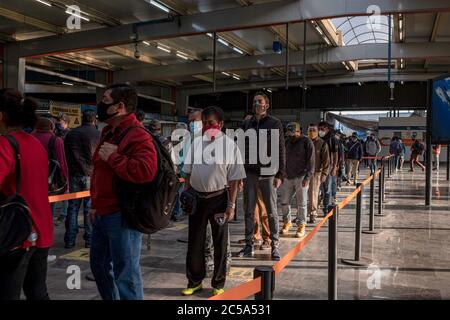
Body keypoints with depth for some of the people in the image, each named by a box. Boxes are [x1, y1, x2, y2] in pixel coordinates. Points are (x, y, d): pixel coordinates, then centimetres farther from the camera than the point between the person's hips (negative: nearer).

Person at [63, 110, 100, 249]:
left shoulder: (70, 134, 12)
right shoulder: (98, 134, -1)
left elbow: (65, 155, 13)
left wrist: (66, 175, 16)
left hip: (73, 175, 3)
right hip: (90, 175, -3)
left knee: (72, 208, 8)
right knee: (90, 209, 2)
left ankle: (70, 240, 10)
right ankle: (90, 240, 6)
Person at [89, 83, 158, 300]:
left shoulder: (137, 136, -18)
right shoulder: (108, 132, 14)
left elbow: (146, 171, -35)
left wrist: (113, 157, -24)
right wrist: (96, 205, 24)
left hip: (122, 216, -10)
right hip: (102, 214, 10)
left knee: (125, 274, -3)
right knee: (99, 265, 23)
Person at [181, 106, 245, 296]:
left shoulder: (229, 145, -8)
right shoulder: (196, 142, 4)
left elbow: (234, 179, -7)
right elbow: (189, 172, 12)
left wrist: (231, 205, -9)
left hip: (218, 198, -3)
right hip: (197, 197, 4)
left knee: (220, 243, 10)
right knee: (194, 242, 10)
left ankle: (218, 284, 25)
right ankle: (194, 281, 27)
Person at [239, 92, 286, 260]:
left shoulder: (274, 123, 0)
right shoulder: (246, 124, 10)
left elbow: (280, 151, -2)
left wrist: (280, 174, -8)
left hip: (267, 174, -3)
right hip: (249, 173, 4)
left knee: (272, 212, 3)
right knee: (249, 211, 8)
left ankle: (275, 245, 13)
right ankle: (249, 244, 17)